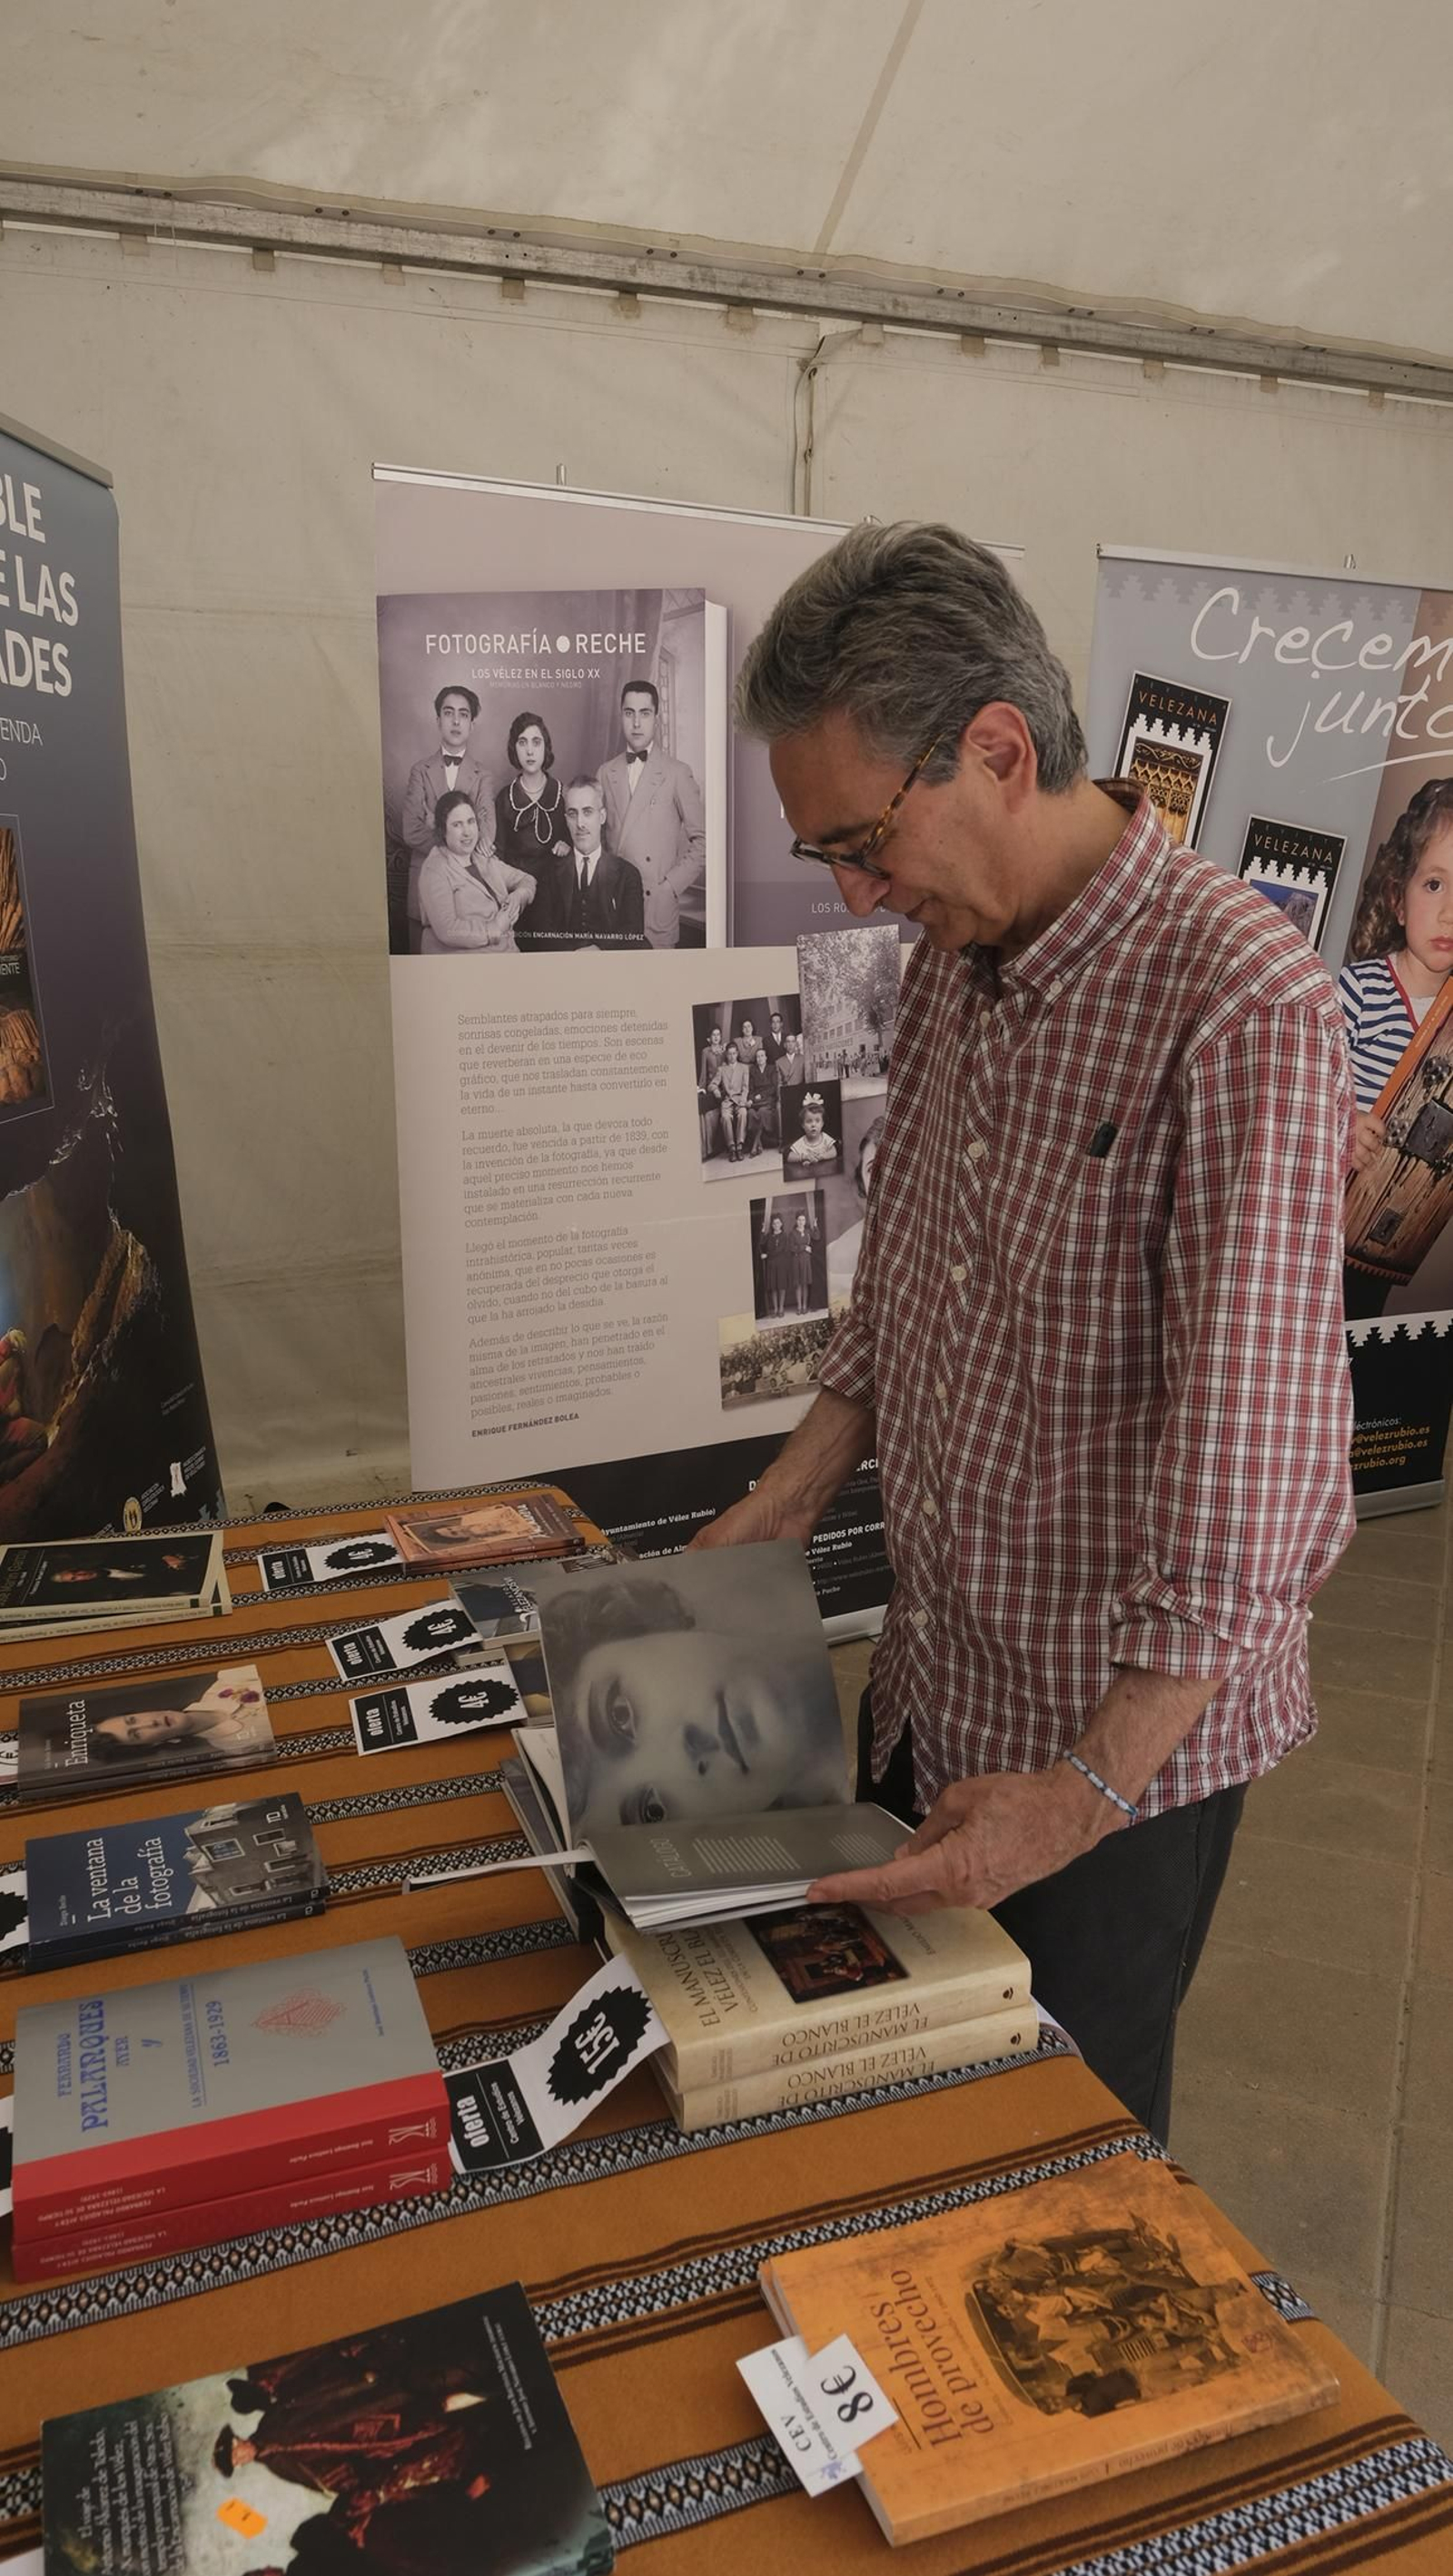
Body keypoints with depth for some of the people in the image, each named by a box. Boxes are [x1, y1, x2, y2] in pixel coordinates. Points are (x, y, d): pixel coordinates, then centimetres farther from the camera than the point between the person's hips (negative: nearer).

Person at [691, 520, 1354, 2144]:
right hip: (931, 1681, 7)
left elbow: (1250, 1460, -26)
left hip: (1124, 1722, -7)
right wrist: (787, 1501, 4)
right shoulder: (950, 960, 2)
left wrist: (1090, 1791, -23)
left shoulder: (1243, 1006, -24)